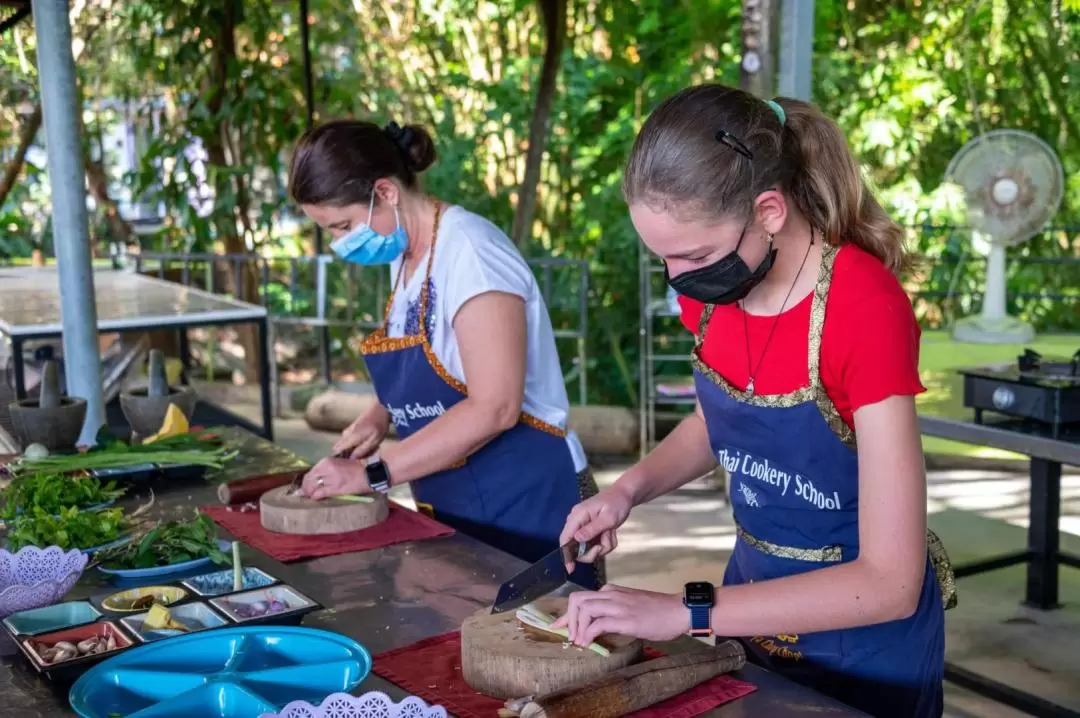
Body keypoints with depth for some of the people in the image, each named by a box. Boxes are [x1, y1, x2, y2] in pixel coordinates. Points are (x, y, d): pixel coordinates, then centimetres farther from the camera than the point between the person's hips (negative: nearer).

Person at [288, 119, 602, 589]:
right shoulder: (406, 255, 8)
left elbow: (494, 408, -24)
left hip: (525, 507, -8)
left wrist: (374, 472, -21)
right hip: (456, 514, 8)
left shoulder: (467, 249, -18)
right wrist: (381, 417, 3)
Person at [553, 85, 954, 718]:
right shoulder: (714, 286, -10)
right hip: (758, 601, 6)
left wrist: (684, 613, -30)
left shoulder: (867, 309, -29)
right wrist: (630, 488, -7)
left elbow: (890, 584, -29)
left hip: (865, 641, -6)